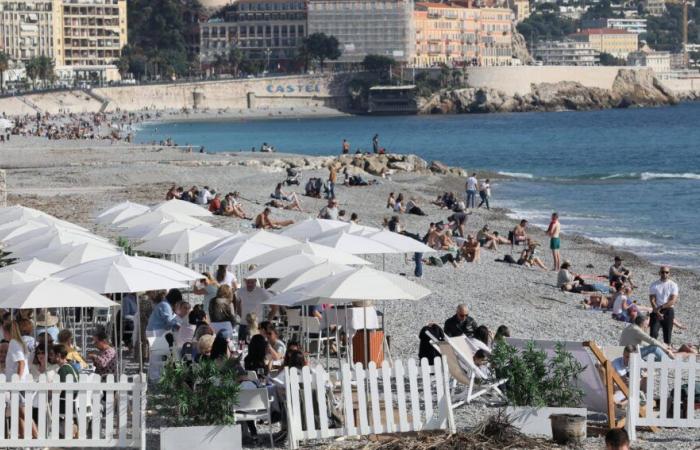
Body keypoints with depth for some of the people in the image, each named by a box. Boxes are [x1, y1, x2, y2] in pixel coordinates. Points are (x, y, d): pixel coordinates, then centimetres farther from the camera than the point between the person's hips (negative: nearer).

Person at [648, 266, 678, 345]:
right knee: (653, 332, -11)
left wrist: (661, 307, -19)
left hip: (668, 311, 0)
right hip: (656, 311, 0)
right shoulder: (654, 285, 2)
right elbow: (652, 300, -5)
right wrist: (657, 312, -20)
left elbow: (673, 301, -9)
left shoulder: (673, 285, 0)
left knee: (667, 332, 3)